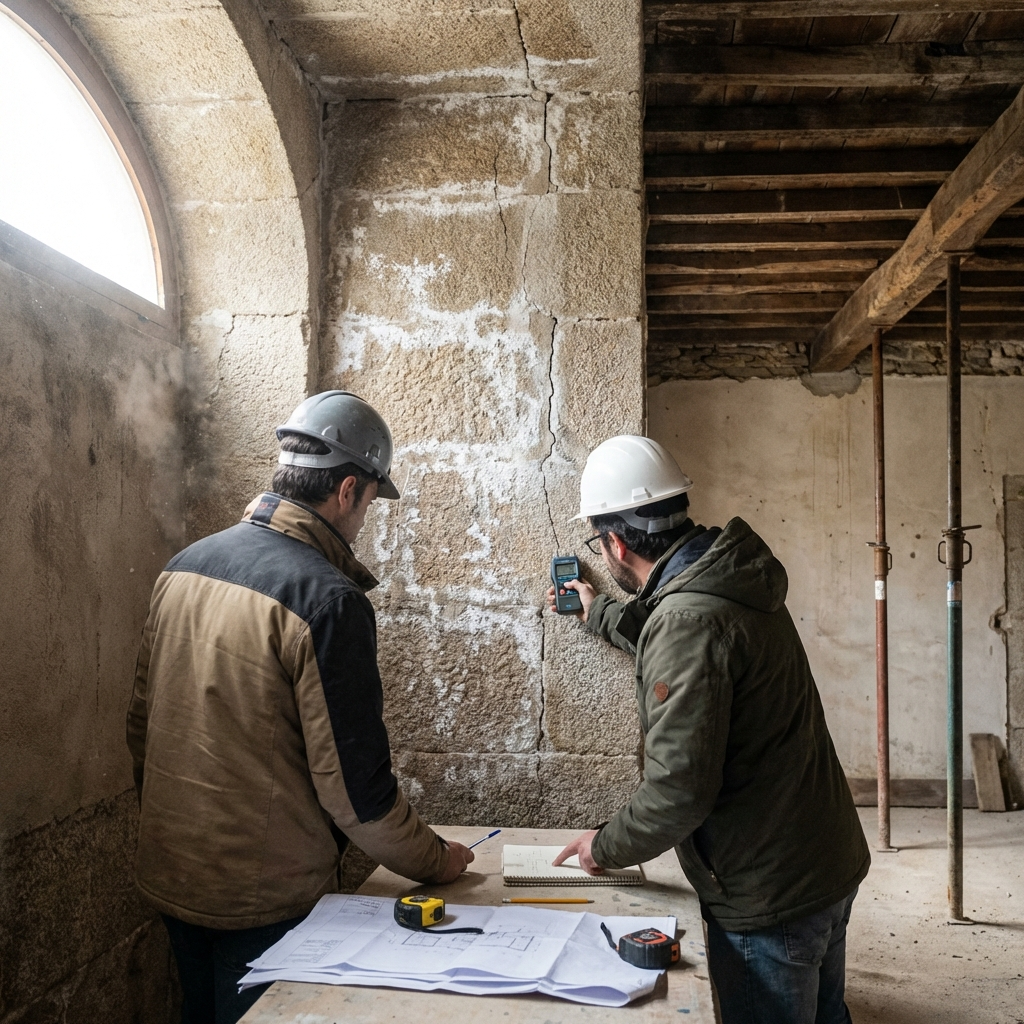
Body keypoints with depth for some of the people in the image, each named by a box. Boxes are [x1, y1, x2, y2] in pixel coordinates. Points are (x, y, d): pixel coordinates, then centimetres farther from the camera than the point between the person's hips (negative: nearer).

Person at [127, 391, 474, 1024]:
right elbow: (354, 784, -21)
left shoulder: (183, 567, 0)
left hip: (169, 875, 7)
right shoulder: (329, 600, -24)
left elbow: (142, 724, 8)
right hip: (266, 898, -7)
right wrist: (435, 861, -4)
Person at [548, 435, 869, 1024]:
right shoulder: (728, 580, 3)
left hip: (771, 897, -9)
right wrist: (599, 614, 39)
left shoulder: (688, 619, -28)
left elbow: (679, 791, -29)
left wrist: (606, 848, -10)